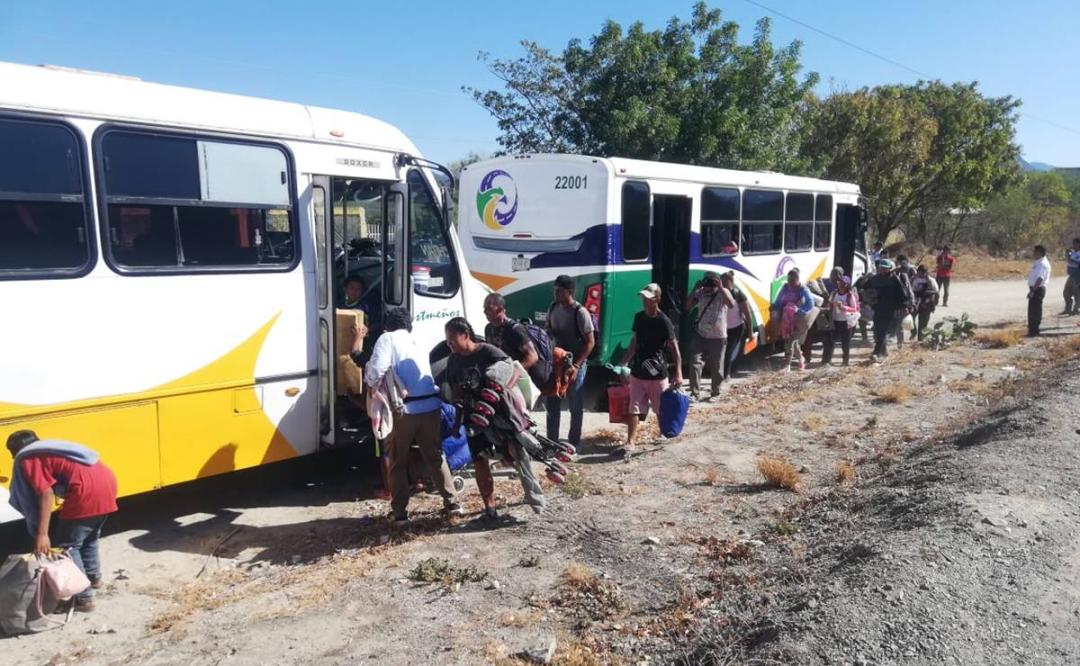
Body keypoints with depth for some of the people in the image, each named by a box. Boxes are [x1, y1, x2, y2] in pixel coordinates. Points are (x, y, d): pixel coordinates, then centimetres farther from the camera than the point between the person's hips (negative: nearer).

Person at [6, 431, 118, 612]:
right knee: (89, 537, 30)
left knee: (67, 546, 7)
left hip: (88, 490, -8)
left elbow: (46, 494, -8)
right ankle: (94, 577, 48)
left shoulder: (26, 459, 6)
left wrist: (42, 534, -11)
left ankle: (83, 598, 11)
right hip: (106, 478, 9)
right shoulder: (49, 449, 30)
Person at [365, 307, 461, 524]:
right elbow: (426, 372, 15)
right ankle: (452, 503, 21)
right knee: (435, 456, 18)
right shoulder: (416, 341, 21)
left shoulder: (388, 339, 2)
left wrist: (371, 385, 9)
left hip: (404, 409, -5)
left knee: (397, 462, 10)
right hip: (430, 405, 5)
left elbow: (376, 369, -10)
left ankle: (400, 512, 12)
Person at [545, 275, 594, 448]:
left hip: (575, 364, -6)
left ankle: (574, 442, 18)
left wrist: (576, 365, -21)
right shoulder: (553, 308, 2)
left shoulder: (580, 312, -17)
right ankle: (551, 440, 22)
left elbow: (590, 342, -15)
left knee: (576, 406, 6)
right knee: (552, 403, 11)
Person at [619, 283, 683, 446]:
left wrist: (678, 373, -21)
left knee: (661, 408, 11)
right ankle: (630, 441, 1)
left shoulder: (664, 321, -13)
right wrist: (624, 362, 14)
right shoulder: (638, 317, 4)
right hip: (637, 371, 4)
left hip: (657, 373, -4)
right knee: (634, 408, 0)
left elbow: (674, 348, -13)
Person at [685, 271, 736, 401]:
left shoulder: (723, 292, -9)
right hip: (700, 335, 2)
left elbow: (731, 305, -28)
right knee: (695, 364, -8)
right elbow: (688, 306, -9)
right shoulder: (700, 293, -2)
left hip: (718, 338, -2)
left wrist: (721, 288, -32)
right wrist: (695, 289, -16)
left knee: (716, 367, 9)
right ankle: (695, 393, -3)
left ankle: (715, 393, 26)